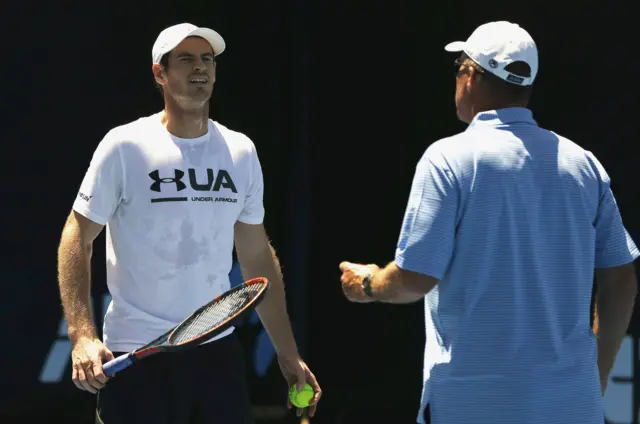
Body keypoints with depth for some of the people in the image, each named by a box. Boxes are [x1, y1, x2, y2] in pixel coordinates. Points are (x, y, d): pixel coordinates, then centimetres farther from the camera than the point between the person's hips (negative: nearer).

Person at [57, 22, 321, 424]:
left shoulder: (241, 151, 8)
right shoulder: (125, 147, -6)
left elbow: (258, 255, 15)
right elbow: (78, 239, -5)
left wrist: (288, 354, 12)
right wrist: (82, 335, -18)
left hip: (218, 349, 4)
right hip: (136, 356, -4)